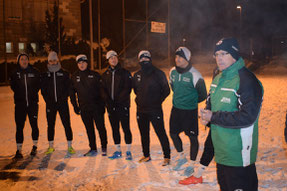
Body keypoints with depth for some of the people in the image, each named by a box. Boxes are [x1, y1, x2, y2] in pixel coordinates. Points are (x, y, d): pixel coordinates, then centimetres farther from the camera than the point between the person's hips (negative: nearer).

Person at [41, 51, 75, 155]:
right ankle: (51, 146, 20)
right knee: (50, 125, 8)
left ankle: (70, 146, 5)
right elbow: (43, 90, 5)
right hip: (50, 104, 2)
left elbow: (68, 88, 2)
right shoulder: (45, 75, 8)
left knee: (67, 124, -3)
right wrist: (48, 101, -5)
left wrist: (63, 99, -9)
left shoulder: (64, 73, 5)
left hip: (62, 103, -1)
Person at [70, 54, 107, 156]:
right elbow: (72, 93, 12)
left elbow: (101, 90, -2)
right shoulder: (74, 77, 7)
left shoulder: (95, 75, -1)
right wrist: (75, 106, 6)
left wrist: (102, 104, -7)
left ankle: (104, 148, 17)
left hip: (96, 107, -3)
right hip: (84, 108, 3)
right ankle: (93, 149, 22)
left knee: (101, 127, 1)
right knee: (89, 129, 10)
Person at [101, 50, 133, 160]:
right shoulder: (105, 75, 11)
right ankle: (118, 151, 21)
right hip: (111, 106, 4)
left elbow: (127, 89, -8)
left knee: (126, 128, -3)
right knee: (115, 129, 10)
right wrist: (109, 102, -10)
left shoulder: (125, 73, 1)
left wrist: (118, 100, -16)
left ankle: (128, 151, 8)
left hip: (123, 105, -4)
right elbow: (103, 90, 5)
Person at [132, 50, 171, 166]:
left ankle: (167, 156, 11)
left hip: (155, 110, -5)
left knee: (161, 133, -2)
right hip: (141, 110, 6)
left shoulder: (158, 73, -7)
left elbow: (166, 90, -4)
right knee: (144, 134, 15)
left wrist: (157, 101, -5)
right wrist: (141, 100, 14)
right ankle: (146, 155, 30)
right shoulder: (137, 75, 8)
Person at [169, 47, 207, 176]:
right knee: (173, 133, 14)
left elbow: (203, 95, -8)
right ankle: (182, 157, 37)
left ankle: (191, 164, 21)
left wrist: (191, 101, 5)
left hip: (190, 111, -6)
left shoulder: (194, 75, -18)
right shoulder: (173, 72, 1)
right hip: (176, 109, 6)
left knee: (192, 137, 4)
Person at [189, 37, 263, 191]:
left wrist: (213, 117, -21)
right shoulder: (218, 79, 8)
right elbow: (211, 102, 21)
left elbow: (247, 117, -27)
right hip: (220, 149, 9)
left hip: (238, 155, -8)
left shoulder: (247, 81, -21)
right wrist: (206, 114, -3)